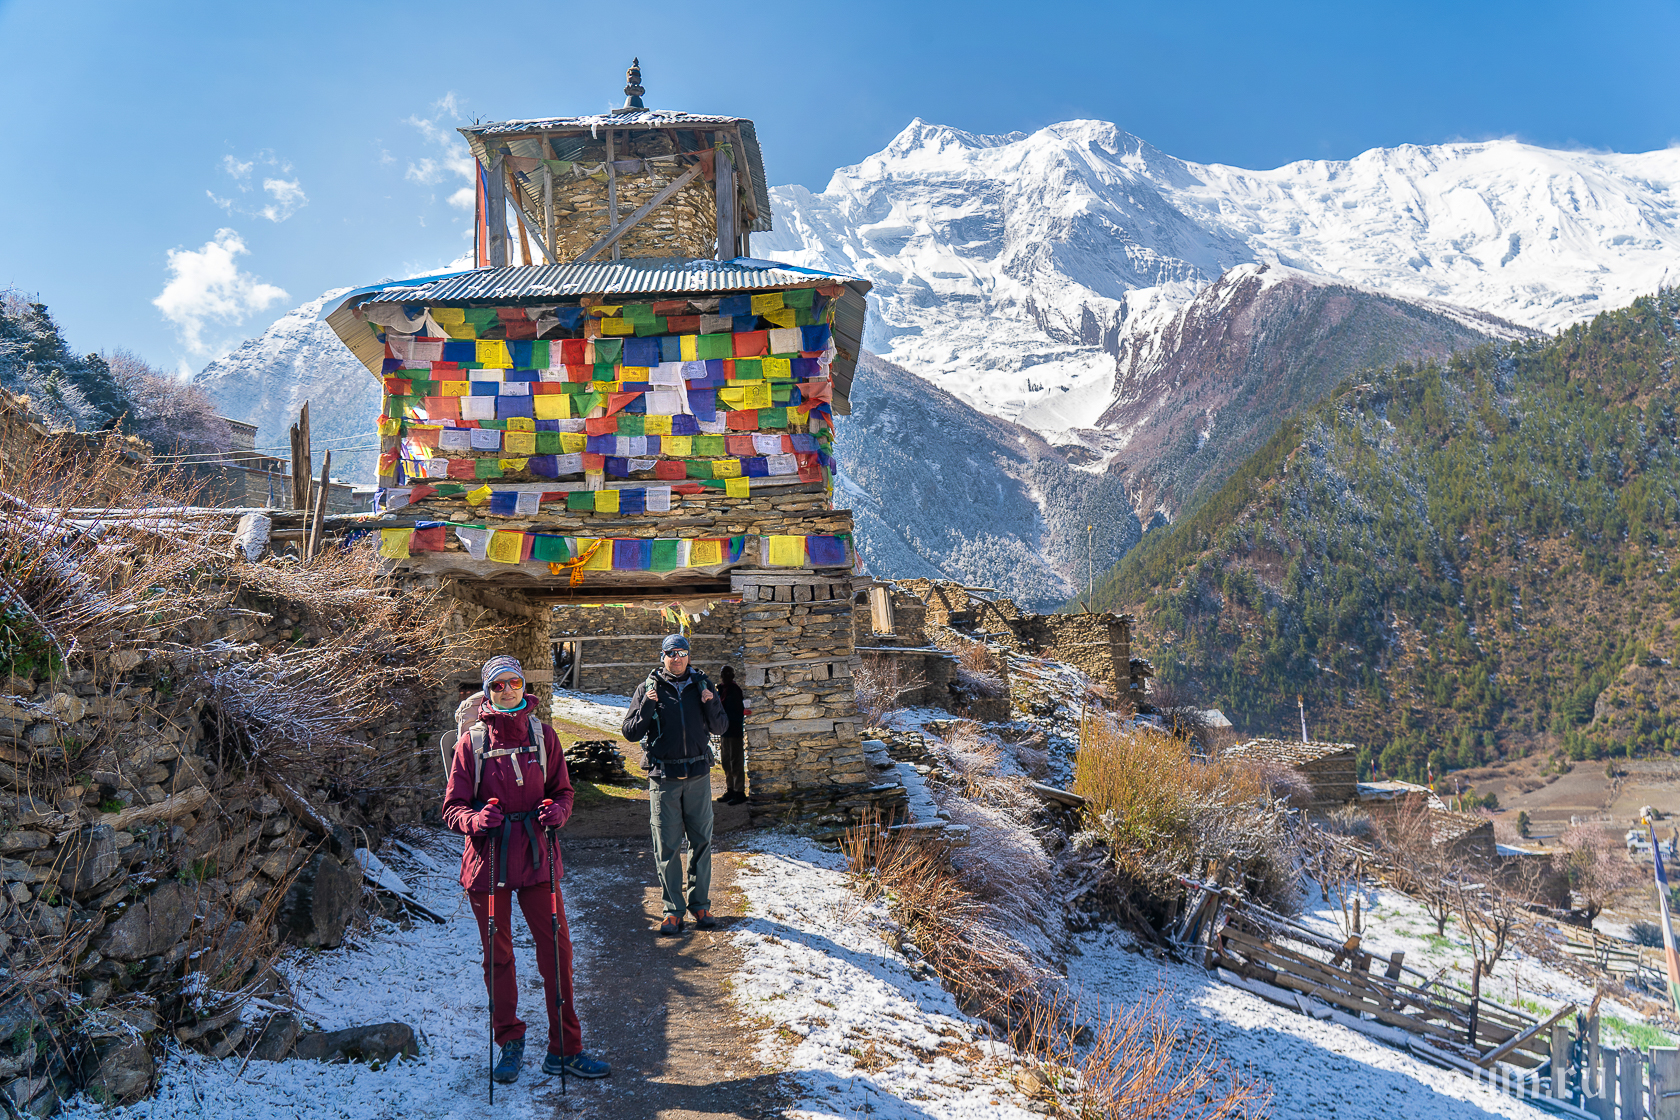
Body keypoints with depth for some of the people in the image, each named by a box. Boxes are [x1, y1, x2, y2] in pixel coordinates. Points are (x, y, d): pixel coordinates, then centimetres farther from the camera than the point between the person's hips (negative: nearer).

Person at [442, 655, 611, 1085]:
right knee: (497, 955, 10)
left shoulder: (543, 735, 2)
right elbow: (453, 807, -1)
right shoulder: (471, 742, -2)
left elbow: (563, 791, 10)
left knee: (556, 949, 0)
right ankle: (510, 1042, 29)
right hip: (487, 860, -1)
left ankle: (565, 1049, 12)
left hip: (536, 857, 1)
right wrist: (476, 819, -22)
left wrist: (557, 811, -12)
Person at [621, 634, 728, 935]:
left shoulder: (701, 685, 6)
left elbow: (719, 728, 9)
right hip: (664, 777, -2)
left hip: (698, 775, 2)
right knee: (666, 847, 0)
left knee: (701, 842, 7)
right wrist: (648, 706, -17)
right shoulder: (649, 688, 1)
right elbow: (630, 732, -2)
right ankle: (673, 909, 10)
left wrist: (711, 704, -9)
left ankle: (700, 904, 19)